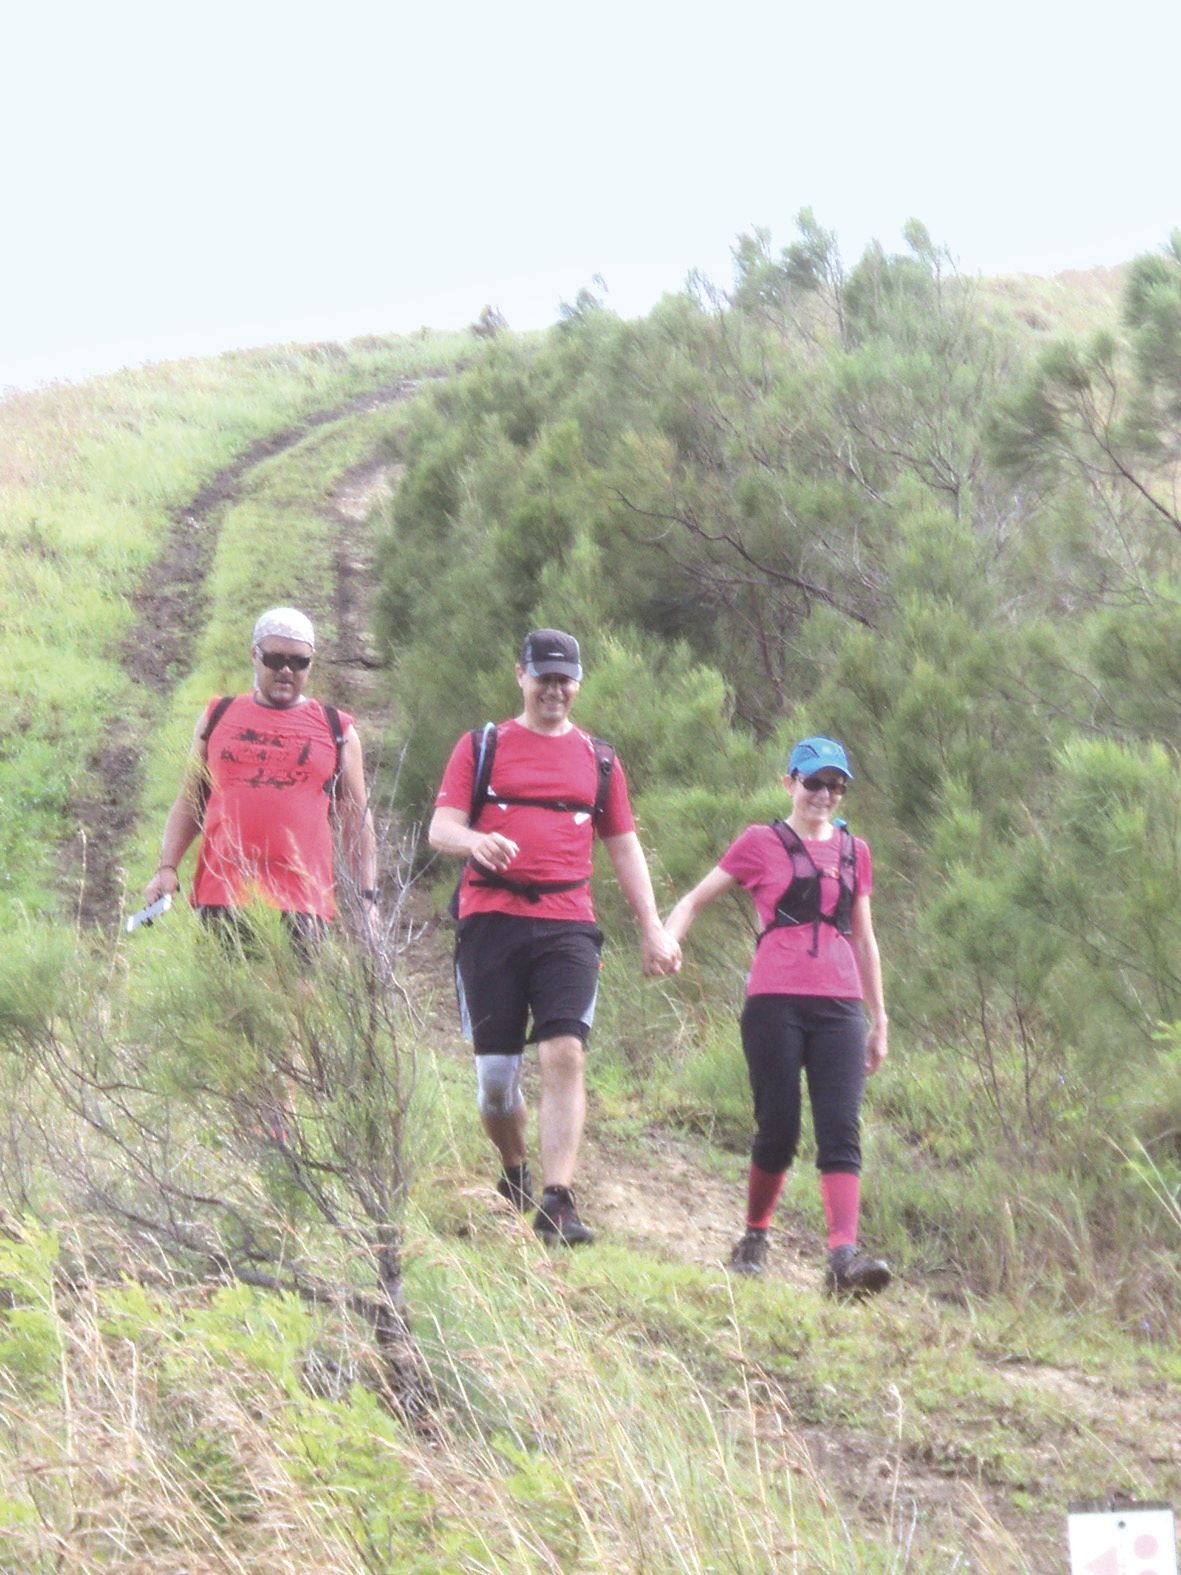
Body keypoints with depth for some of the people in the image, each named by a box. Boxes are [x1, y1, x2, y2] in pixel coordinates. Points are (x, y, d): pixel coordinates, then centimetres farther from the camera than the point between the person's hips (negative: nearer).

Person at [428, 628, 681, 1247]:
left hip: (567, 926, 1)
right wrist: (474, 841, -22)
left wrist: (652, 929, 13)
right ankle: (514, 1172, 28)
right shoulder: (482, 747, 11)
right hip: (491, 921, -1)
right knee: (495, 1069, 1)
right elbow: (440, 828, 2)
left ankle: (557, 1202, -21)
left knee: (565, 1054, -17)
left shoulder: (598, 760, 17)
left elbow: (623, 847, 22)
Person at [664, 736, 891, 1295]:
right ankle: (753, 1241, 19)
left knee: (841, 1131, -11)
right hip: (775, 1006, -3)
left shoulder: (854, 852, 18)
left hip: (838, 1008, 3)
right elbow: (695, 900, 9)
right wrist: (665, 941, -12)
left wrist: (879, 1020, 23)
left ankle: (844, 1259, -22)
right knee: (778, 1131, -3)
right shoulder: (761, 844, 7)